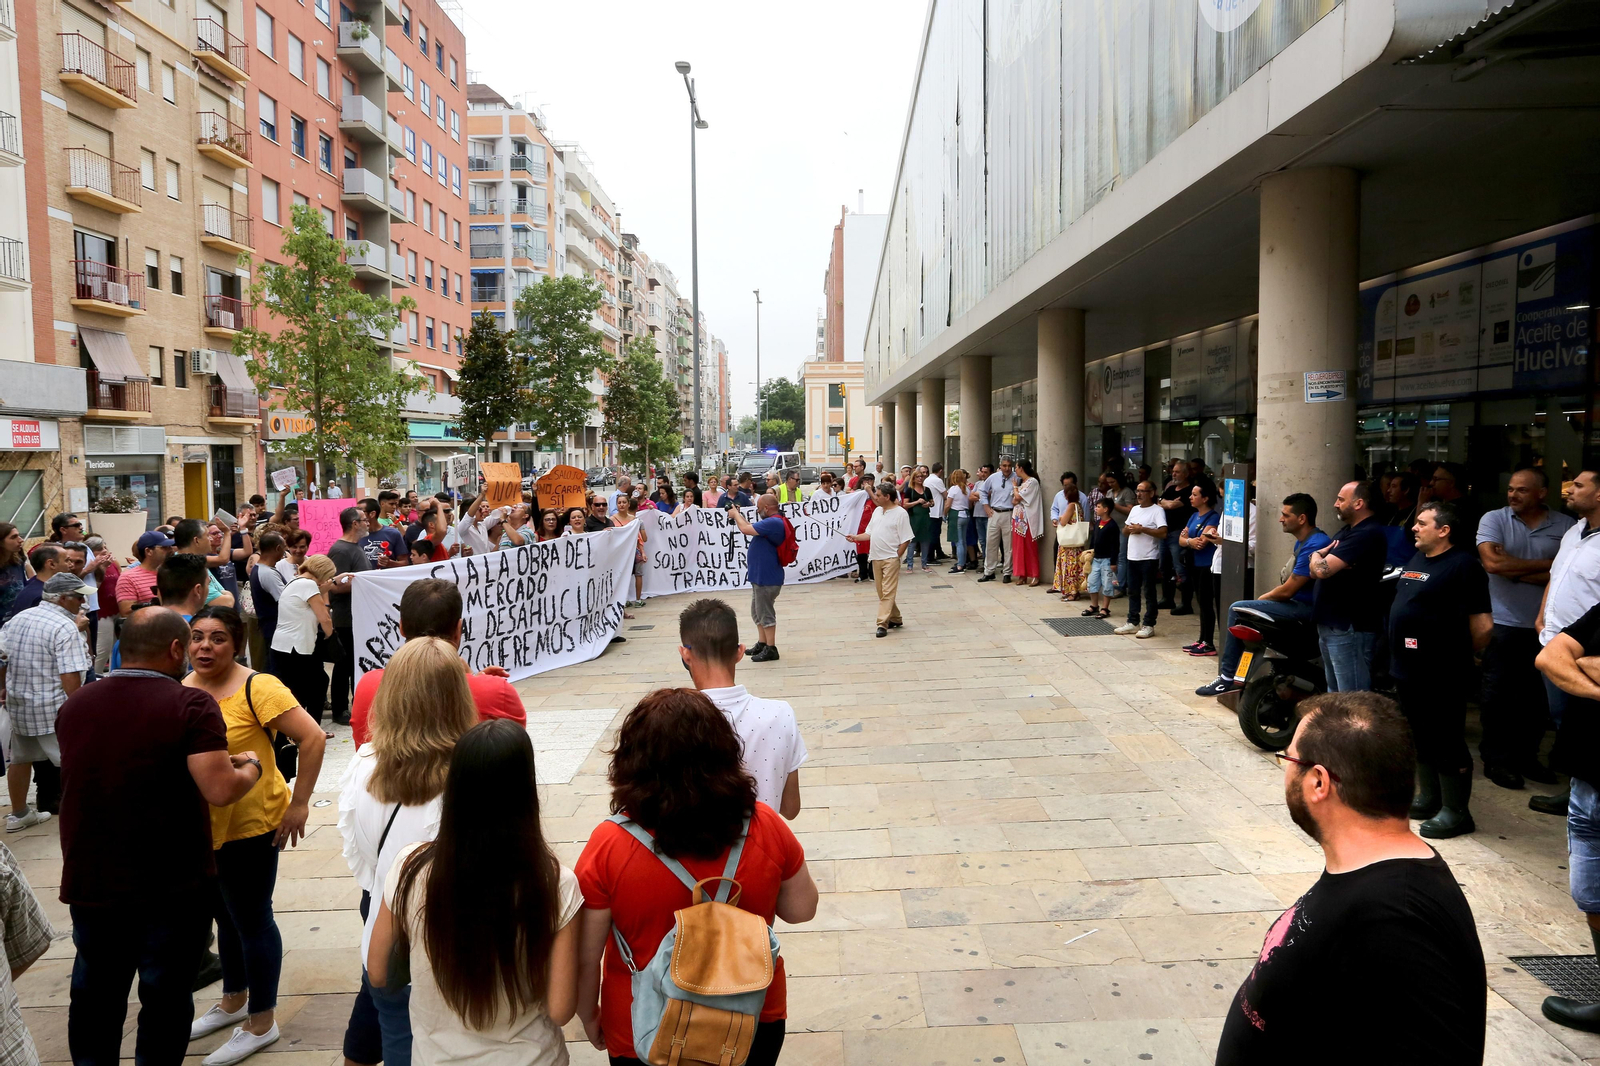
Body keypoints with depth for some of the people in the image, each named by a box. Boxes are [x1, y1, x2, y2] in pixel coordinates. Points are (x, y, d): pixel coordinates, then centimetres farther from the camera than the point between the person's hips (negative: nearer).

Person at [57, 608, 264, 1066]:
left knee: (95, 995, 23)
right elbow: (220, 791, -25)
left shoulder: (74, 705, 0)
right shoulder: (191, 706, -18)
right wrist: (251, 767, -6)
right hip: (172, 889, -5)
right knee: (165, 1001, 11)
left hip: (90, 882, 5)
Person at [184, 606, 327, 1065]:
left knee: (251, 920, 6)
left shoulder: (257, 688, -21)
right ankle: (233, 1000, 44)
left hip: (250, 825, -7)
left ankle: (261, 1022, 23)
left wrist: (298, 803, -21)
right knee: (225, 916, 23)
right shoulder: (181, 688, 0)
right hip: (200, 827, 7)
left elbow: (313, 738, -23)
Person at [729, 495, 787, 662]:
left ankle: (771, 649, 6)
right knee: (758, 611, 19)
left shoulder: (773, 523, -23)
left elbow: (746, 530, -27)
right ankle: (762, 644, 28)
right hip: (761, 575, 11)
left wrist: (736, 514, -10)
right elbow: (751, 528, 21)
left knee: (765, 613, -2)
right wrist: (739, 516, 10)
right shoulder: (772, 521, 12)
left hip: (767, 577, -11)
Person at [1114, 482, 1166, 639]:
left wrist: (1142, 529, -19)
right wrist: (1130, 529, -4)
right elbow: (1124, 530, 18)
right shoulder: (1134, 509, 14)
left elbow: (1163, 533, -20)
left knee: (1149, 593, 0)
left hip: (1149, 559, -7)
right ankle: (1133, 622, 21)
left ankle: (1149, 625, 5)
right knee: (1132, 592, 13)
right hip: (1132, 557, 7)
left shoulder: (1157, 510, -9)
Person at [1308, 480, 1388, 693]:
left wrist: (1317, 556, -3)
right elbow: (1315, 570, 15)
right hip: (1330, 624, 11)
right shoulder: (1347, 530, 16)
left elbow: (1321, 570, -25)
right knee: (1334, 692, 19)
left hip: (1350, 627, -11)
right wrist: (1321, 556, -8)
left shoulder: (1367, 534, -18)